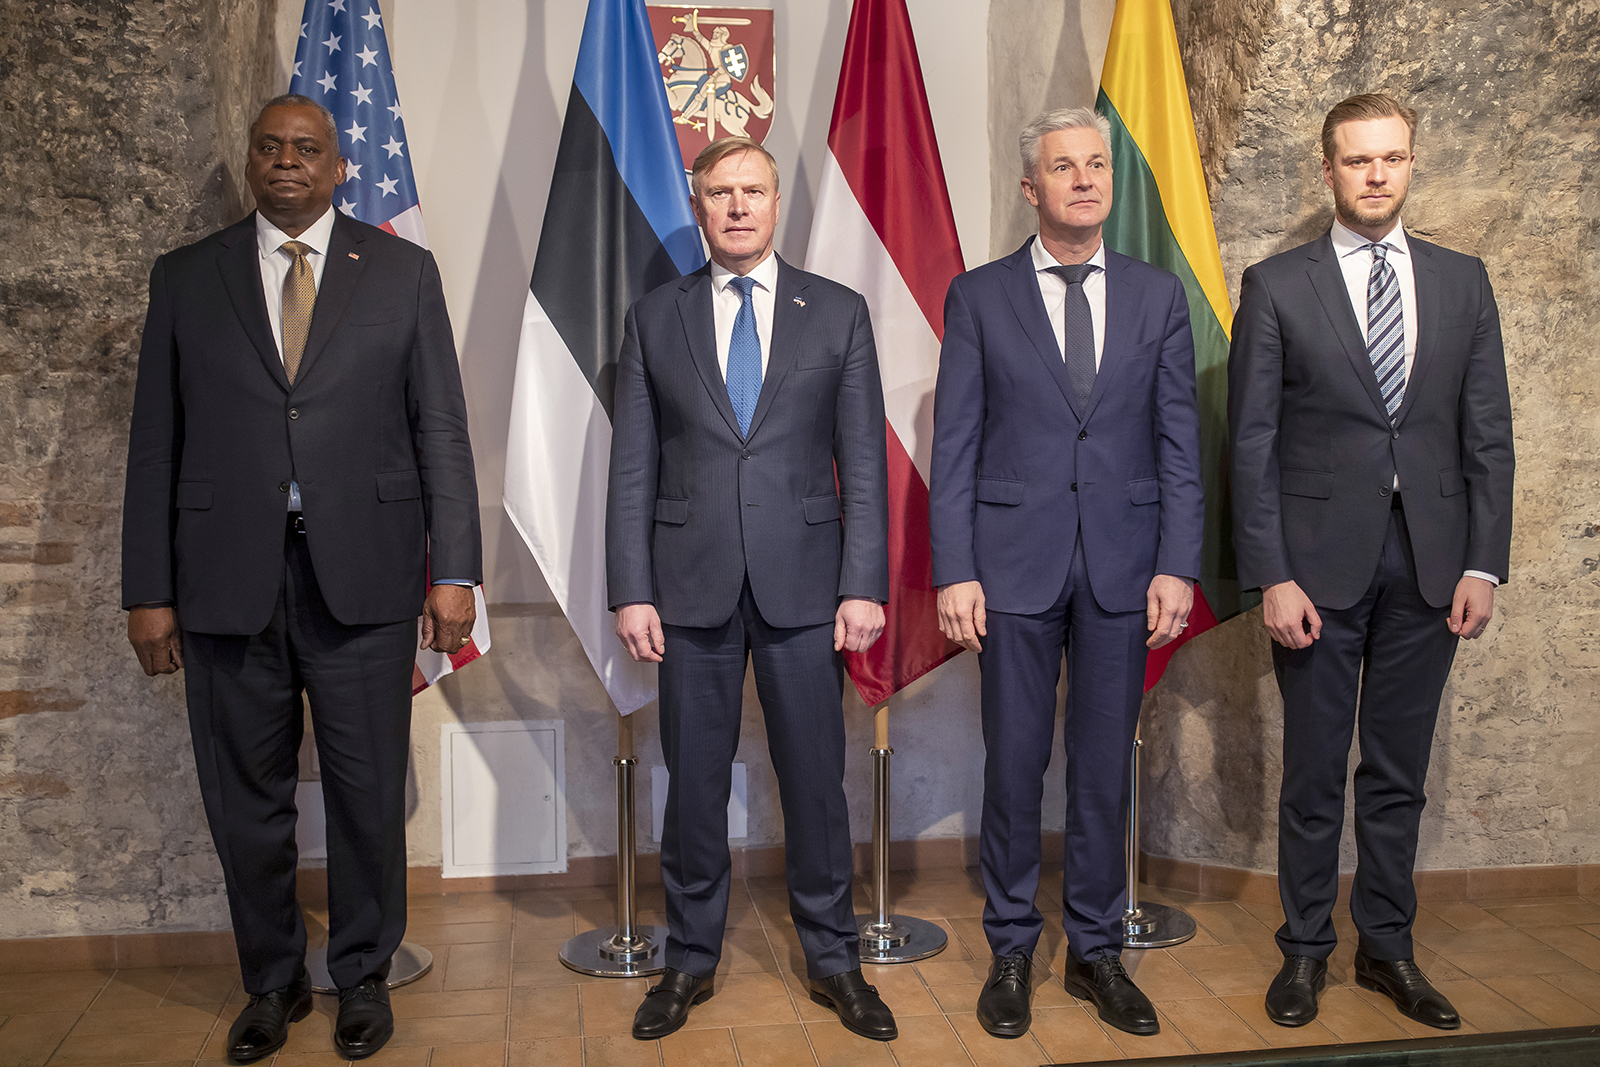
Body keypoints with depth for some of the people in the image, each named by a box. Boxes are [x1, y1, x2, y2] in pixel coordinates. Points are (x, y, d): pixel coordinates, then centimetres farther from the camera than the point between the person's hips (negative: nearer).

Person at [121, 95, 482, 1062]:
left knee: (368, 790, 6)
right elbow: (157, 443, 7)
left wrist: (454, 570, -6)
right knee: (247, 795, 11)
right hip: (227, 575, 2)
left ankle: (364, 975, 26)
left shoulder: (403, 272, 6)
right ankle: (274, 980, 30)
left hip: (362, 573, -1)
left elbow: (442, 429, 2)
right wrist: (150, 589, 2)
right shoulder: (186, 278, 10)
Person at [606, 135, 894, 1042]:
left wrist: (864, 586, -6)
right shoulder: (655, 319, 7)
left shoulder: (838, 313, 5)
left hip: (803, 584, 0)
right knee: (695, 781, 9)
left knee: (816, 775, 6)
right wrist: (632, 590, -3)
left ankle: (833, 958, 23)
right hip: (691, 584, 1)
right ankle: (691, 959, 25)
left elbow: (865, 462, 2)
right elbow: (633, 468, 5)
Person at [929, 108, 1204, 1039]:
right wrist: (955, 572, -7)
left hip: (1124, 564, 2)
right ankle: (1012, 950, 22)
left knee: (1105, 763, 9)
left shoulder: (1158, 296, 7)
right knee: (1015, 762, 6)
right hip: (1016, 560, -1)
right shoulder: (980, 297, 2)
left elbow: (1181, 444, 5)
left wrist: (1178, 567, -4)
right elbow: (955, 447, 0)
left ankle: (1098, 950, 24)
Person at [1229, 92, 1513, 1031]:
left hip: (1430, 563, 3)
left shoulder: (1463, 282, 8)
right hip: (1320, 561, -2)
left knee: (1400, 771, 12)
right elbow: (1252, 443, -5)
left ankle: (1388, 946, 27)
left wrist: (1484, 563, -1)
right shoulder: (1276, 286, -2)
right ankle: (1307, 948, 22)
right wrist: (1273, 576, -10)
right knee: (1315, 770, 7)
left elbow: (1489, 433, 7)